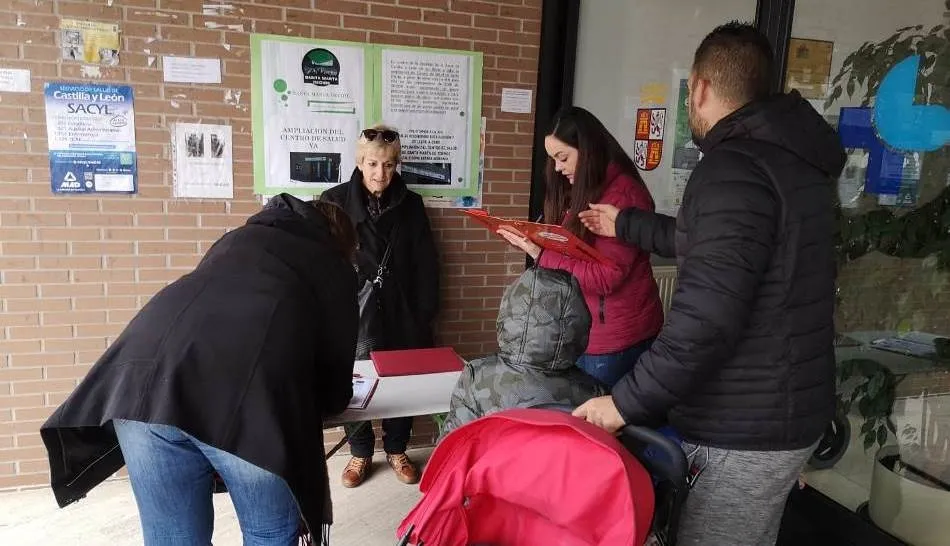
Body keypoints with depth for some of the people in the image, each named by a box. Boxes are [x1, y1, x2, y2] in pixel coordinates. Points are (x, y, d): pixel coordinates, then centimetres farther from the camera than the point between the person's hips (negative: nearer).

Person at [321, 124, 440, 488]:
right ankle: (360, 453, 24)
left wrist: (425, 314, -1)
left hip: (401, 313, 2)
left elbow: (426, 265, 4)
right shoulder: (335, 201, -2)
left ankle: (396, 450, 29)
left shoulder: (410, 205, 4)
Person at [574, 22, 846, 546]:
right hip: (786, 407, 10)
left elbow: (707, 316, -30)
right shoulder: (789, 155, 11)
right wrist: (625, 224, 32)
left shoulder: (733, 168, -22)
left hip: (742, 429, -10)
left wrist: (625, 402, -22)